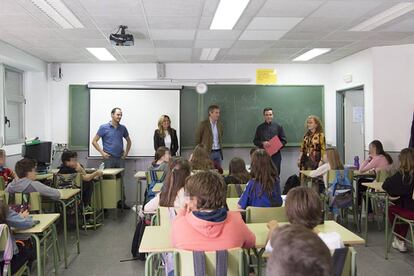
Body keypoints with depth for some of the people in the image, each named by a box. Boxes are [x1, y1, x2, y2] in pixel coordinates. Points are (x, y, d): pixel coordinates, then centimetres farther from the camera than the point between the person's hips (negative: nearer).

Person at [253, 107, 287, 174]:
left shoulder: (278, 126, 6)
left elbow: (284, 140, 6)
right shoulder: (260, 128, 8)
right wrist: (262, 143, -10)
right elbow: (255, 141, 10)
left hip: (275, 155, 0)